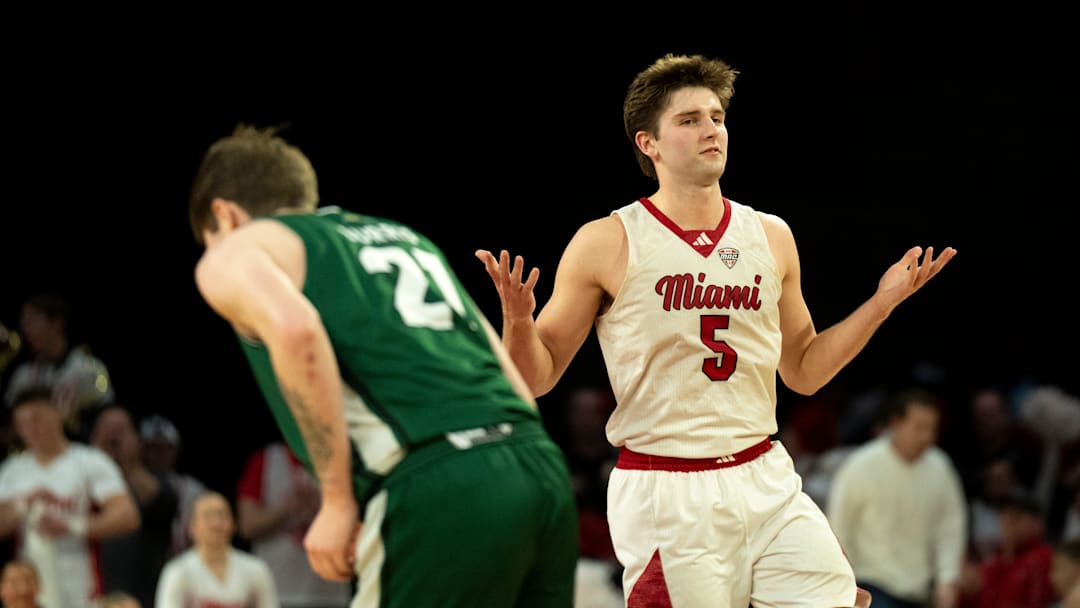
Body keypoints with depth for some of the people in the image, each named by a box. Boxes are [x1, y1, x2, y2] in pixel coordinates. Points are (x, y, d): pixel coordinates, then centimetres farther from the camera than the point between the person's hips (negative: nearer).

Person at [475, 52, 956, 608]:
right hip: (664, 498, -4)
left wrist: (882, 302, 10)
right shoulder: (606, 244, -5)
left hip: (767, 483, 4)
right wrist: (518, 320, -21)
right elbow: (537, 379, -1)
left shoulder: (770, 237, 9)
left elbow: (803, 371, 19)